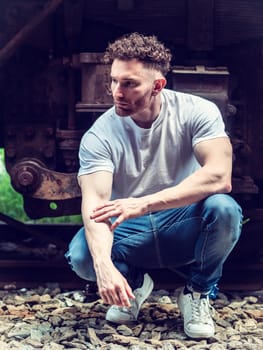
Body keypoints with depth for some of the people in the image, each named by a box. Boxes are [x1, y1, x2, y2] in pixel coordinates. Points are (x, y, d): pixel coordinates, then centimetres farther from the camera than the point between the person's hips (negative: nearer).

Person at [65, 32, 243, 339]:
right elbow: (95, 202, -26)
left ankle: (198, 292, -4)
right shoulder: (99, 135, -15)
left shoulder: (196, 112, -16)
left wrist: (143, 203, -38)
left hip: (186, 226, 0)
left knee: (223, 209, -33)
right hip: (129, 232, 1)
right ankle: (134, 283, 7)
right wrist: (104, 264, -45)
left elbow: (219, 177, -31)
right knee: (81, 255, -29)